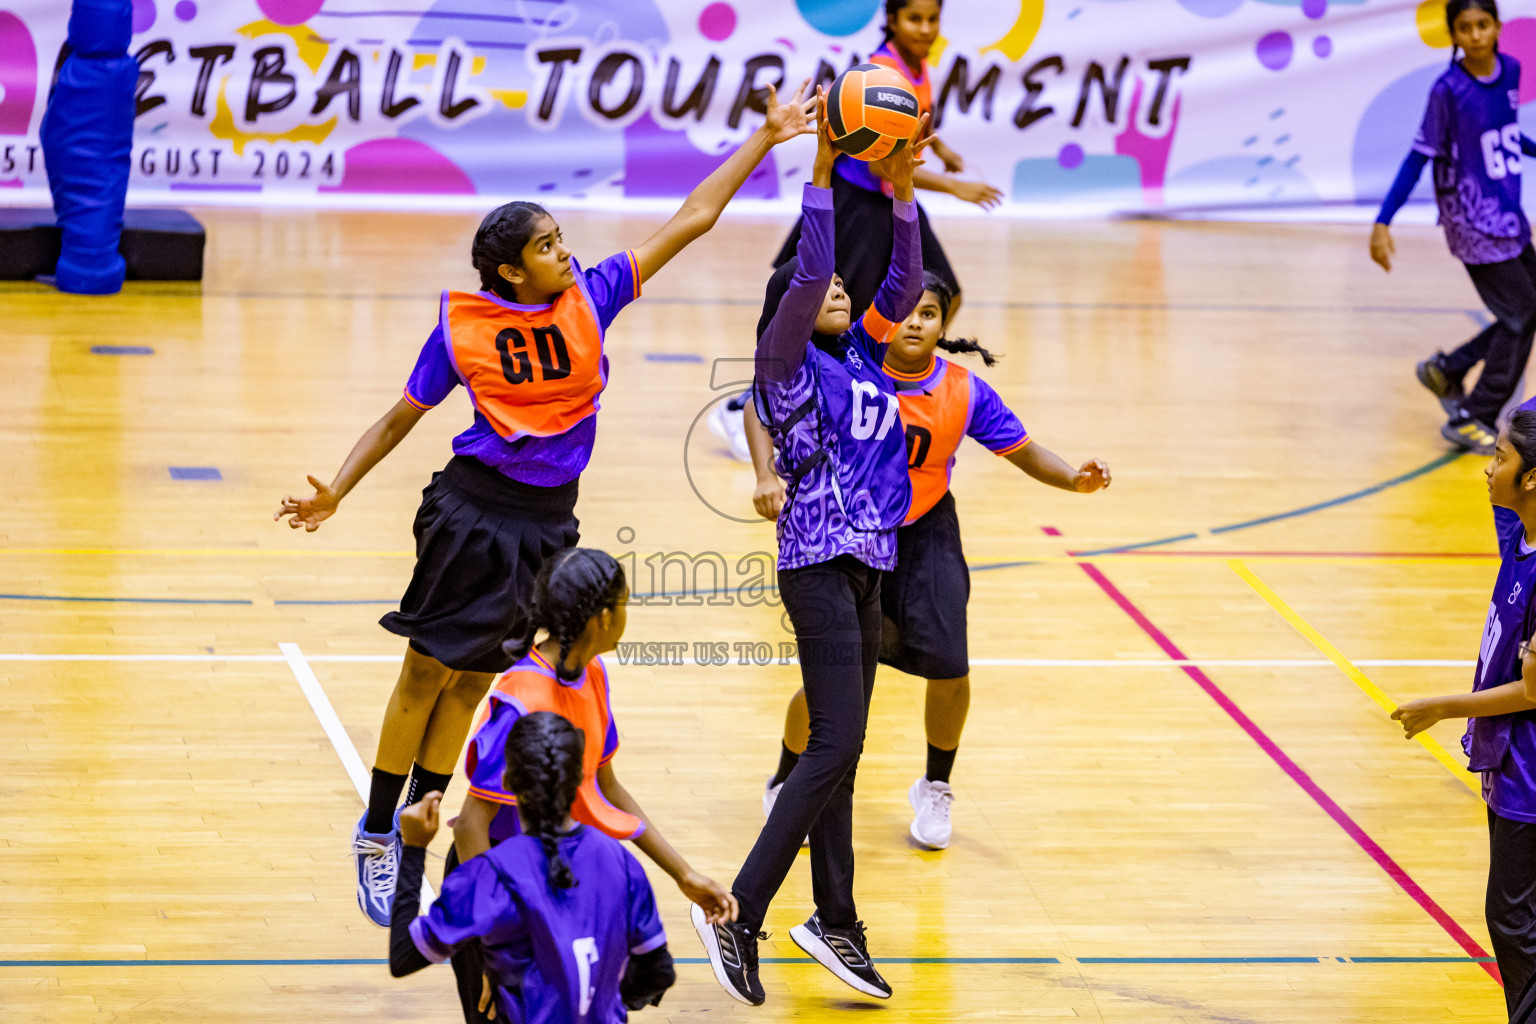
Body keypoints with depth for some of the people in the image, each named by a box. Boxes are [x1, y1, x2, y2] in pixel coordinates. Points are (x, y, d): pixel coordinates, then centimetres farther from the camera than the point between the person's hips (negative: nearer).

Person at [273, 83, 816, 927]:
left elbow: (690, 221, -1)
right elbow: (400, 418, 2)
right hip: (473, 509, -3)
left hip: (548, 519, 4)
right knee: (427, 670, -1)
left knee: (472, 682, 10)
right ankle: (374, 836, 9)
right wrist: (335, 492, -10)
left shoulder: (590, 298, -2)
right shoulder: (461, 328, -9)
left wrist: (766, 136, -2)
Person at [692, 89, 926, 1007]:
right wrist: (824, 177, -23)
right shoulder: (793, 365, -5)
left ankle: (836, 925, 15)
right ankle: (738, 913, -16)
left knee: (840, 755, 11)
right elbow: (808, 277, -20)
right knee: (835, 747, -16)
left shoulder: (861, 358, 15)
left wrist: (901, 191, -2)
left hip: (864, 571, 8)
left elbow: (905, 285, 9)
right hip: (820, 566, -8)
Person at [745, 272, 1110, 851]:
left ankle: (935, 790, 18)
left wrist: (1076, 479, -21)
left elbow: (1023, 452, -3)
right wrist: (767, 476, -28)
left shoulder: (965, 393, -12)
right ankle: (785, 786, 22)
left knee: (949, 667, -11)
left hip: (925, 535, 2)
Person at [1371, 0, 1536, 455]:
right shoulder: (1449, 90, -16)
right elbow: (1419, 157, -13)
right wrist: (1383, 222, -16)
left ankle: (1446, 371, 26)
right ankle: (1472, 421, 6)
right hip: (1473, 223, -7)